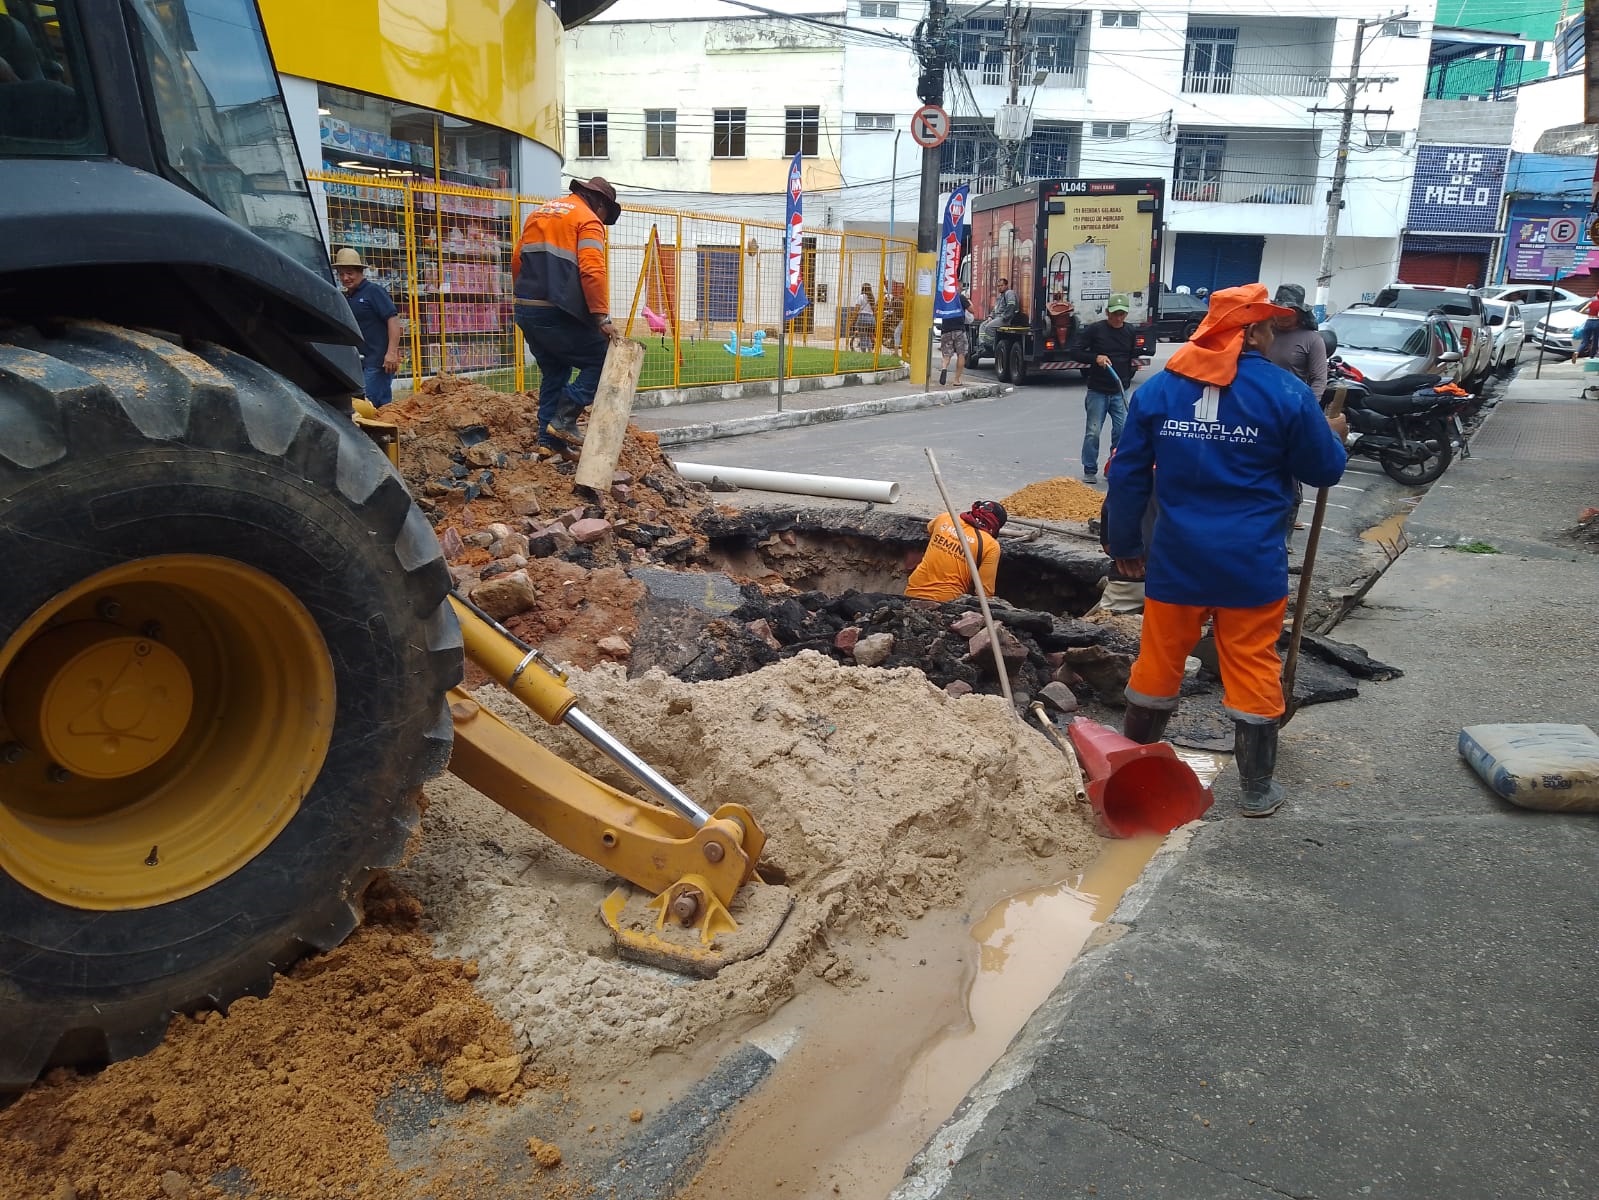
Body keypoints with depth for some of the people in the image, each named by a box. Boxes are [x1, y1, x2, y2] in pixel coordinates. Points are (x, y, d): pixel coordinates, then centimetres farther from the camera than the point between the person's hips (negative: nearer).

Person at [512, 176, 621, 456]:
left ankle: (548, 442, 14)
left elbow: (517, 261, 19)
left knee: (553, 374, 18)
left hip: (525, 309, 8)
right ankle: (564, 419, -6)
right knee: (601, 359, 2)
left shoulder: (540, 212, 21)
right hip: (558, 313, -8)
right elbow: (592, 272, -17)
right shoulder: (588, 220, -3)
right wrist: (602, 318, -18)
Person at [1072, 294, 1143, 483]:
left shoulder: (1130, 332, 7)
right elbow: (1078, 351, -5)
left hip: (1120, 392, 3)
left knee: (1122, 430, 1)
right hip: (1097, 391, -3)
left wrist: (1135, 363, 6)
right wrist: (1096, 357, -19)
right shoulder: (1094, 329, -7)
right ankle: (1090, 471, 10)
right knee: (1093, 432, -1)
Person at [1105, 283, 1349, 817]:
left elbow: (1127, 474, 3)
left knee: (1158, 660, 15)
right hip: (1253, 562, -2)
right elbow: (1324, 470, 3)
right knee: (1253, 669, 9)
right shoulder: (1285, 392, -8)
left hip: (1176, 556, 3)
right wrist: (1333, 436, 25)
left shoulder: (1158, 387, 0)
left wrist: (1125, 544, 13)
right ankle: (1257, 789, 20)